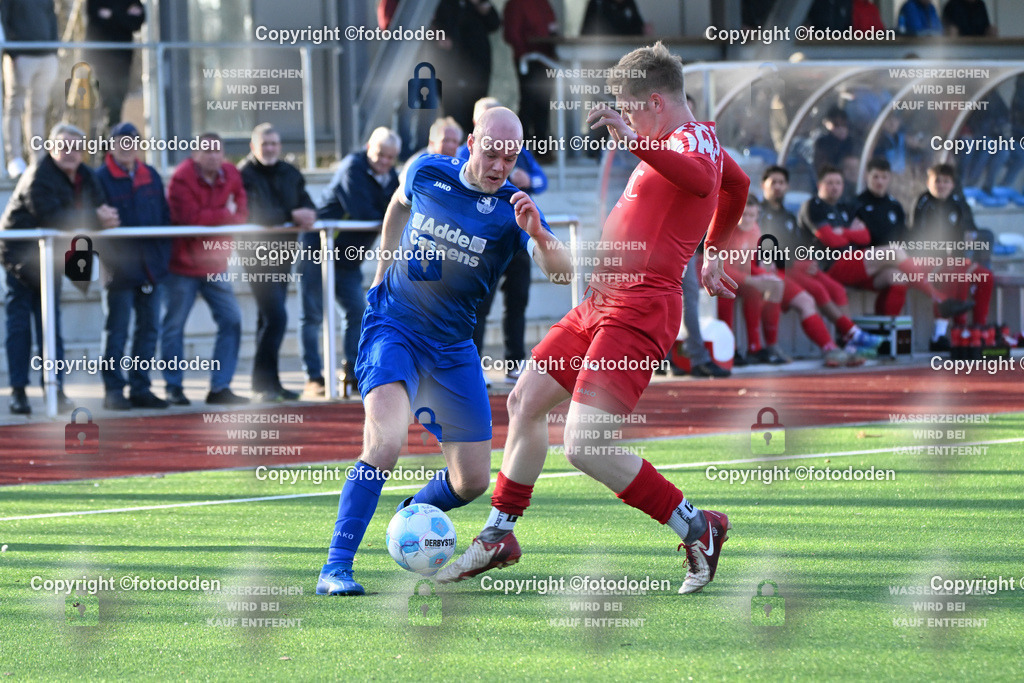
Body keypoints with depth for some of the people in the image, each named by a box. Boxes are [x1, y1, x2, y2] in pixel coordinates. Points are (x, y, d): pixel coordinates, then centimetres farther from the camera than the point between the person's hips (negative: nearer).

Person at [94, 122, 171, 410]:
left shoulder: (151, 177, 12)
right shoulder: (101, 178, -4)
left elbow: (165, 217, 15)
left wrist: (164, 255, 6)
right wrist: (109, 258, -14)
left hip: (151, 266, 6)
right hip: (121, 268, -6)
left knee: (149, 329, 8)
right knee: (117, 331, -2)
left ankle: (140, 387, 14)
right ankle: (113, 389, 2)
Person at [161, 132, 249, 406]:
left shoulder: (230, 175, 4)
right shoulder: (181, 178, -16)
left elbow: (242, 212, -1)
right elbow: (190, 217, -25)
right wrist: (225, 214, -15)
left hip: (215, 265, 6)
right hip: (182, 263, -6)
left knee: (231, 320, 0)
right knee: (174, 325, 1)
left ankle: (220, 388, 5)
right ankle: (174, 389, 12)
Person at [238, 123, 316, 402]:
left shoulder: (290, 173, 13)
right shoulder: (245, 173, -11)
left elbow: (306, 204, 9)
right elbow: (253, 213, -22)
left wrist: (308, 214, -15)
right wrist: (291, 216, -24)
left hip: (283, 252, 8)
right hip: (258, 253, -8)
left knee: (269, 318, 14)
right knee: (276, 317, -16)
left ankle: (268, 383, 21)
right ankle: (263, 383, -12)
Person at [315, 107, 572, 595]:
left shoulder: (514, 208, -10)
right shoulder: (427, 173, -6)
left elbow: (563, 273, -24)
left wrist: (538, 235, -43)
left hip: (452, 346, 3)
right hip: (392, 329, -3)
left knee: (472, 481, 4)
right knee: (385, 442, -27)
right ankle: (336, 568, -23)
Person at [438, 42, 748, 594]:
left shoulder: (694, 139, -12)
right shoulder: (684, 142, 18)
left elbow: (699, 178, -39)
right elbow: (738, 186, 38)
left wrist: (633, 140, -50)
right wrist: (711, 251, 48)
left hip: (638, 311, -11)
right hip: (601, 302, 11)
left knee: (585, 447, -17)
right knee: (525, 400, 17)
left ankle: (696, 528, -3)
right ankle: (498, 536, 30)